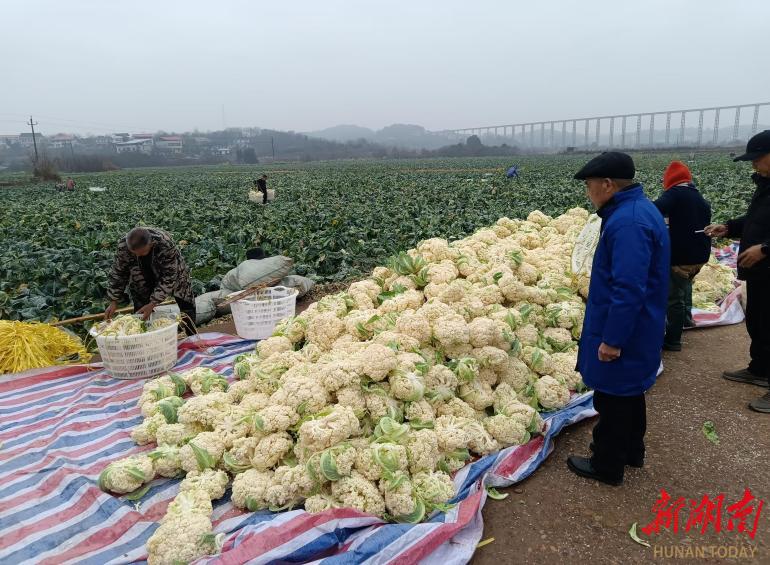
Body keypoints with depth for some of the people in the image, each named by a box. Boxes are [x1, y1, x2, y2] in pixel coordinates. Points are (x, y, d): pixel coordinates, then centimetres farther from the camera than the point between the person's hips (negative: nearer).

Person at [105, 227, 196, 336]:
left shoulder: (166, 244, -41)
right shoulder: (123, 247, -30)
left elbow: (168, 277, -34)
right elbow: (117, 273, -15)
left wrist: (152, 304, -37)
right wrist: (113, 302, -18)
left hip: (172, 271, -2)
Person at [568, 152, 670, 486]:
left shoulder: (627, 222, -26)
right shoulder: (639, 209, 8)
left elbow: (629, 290, -29)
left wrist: (612, 339, -23)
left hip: (623, 330, -10)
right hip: (637, 330, 10)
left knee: (612, 398, 5)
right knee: (629, 393, 23)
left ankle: (606, 466, 22)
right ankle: (631, 451, 41)